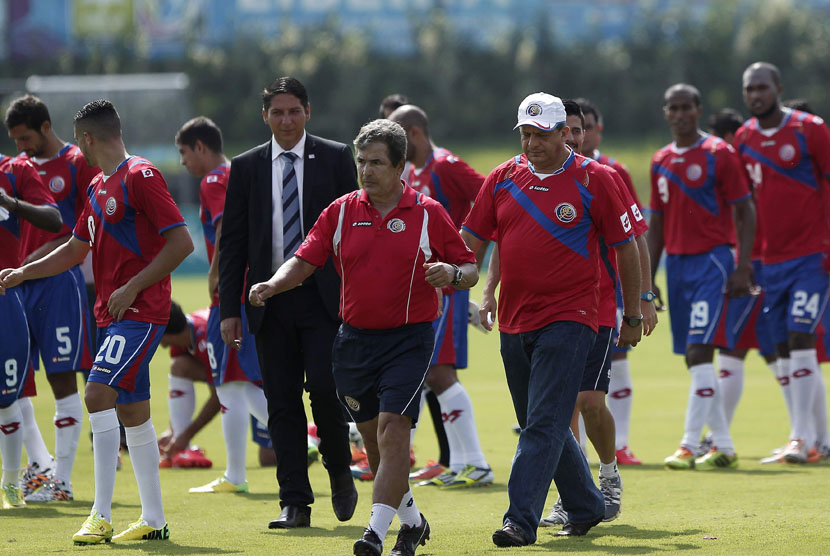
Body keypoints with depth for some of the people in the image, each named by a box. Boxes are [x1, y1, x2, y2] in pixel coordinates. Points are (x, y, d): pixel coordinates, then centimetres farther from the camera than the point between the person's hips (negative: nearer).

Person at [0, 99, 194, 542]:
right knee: (131, 410, 10)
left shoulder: (140, 176, -11)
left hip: (140, 311, -9)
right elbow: (76, 248, 28)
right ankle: (153, 520, 15)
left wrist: (132, 288, -19)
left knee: (99, 393, -19)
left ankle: (101, 516, -21)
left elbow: (181, 242, -16)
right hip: (113, 315, 9)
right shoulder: (99, 186, 17)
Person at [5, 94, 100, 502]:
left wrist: (49, 250, -15)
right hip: (17, 282, 6)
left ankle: (61, 480, 0)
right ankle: (40, 464, 15)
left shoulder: (77, 164, -3)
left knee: (63, 379, -3)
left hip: (59, 281, -6)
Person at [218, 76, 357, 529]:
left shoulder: (335, 159, 4)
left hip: (324, 298, -2)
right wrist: (229, 309, 2)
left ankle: (340, 473, 12)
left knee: (325, 387, -13)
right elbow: (233, 242, 9)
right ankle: (295, 503, 5)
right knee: (282, 401, 1)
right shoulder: (247, 167, 9)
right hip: (270, 301, 2)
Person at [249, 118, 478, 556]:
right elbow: (305, 260, 1)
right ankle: (411, 521, 31)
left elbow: (469, 269, 3)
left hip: (409, 338, -4)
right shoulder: (341, 212, 5)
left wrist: (452, 273, -20)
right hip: (355, 337, 4)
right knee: (372, 437, 11)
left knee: (393, 429, -17)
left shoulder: (427, 214, -1)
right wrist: (272, 286, -18)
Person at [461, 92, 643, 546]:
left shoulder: (591, 179, -3)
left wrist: (633, 317, 6)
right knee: (539, 425, 13)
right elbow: (470, 239, 14)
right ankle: (584, 507, 28)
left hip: (568, 318, -6)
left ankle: (521, 520, -19)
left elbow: (625, 248, 3)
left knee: (544, 424, -14)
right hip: (514, 320, 6)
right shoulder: (503, 178, 8)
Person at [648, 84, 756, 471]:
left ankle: (689, 445, -16)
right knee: (694, 359, 6)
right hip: (676, 262, 6)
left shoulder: (719, 154, -4)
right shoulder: (661, 161, 13)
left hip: (711, 261, -6)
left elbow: (745, 212, -5)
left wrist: (743, 267, -13)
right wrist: (647, 278, 13)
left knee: (699, 352, -15)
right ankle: (723, 446, 13)